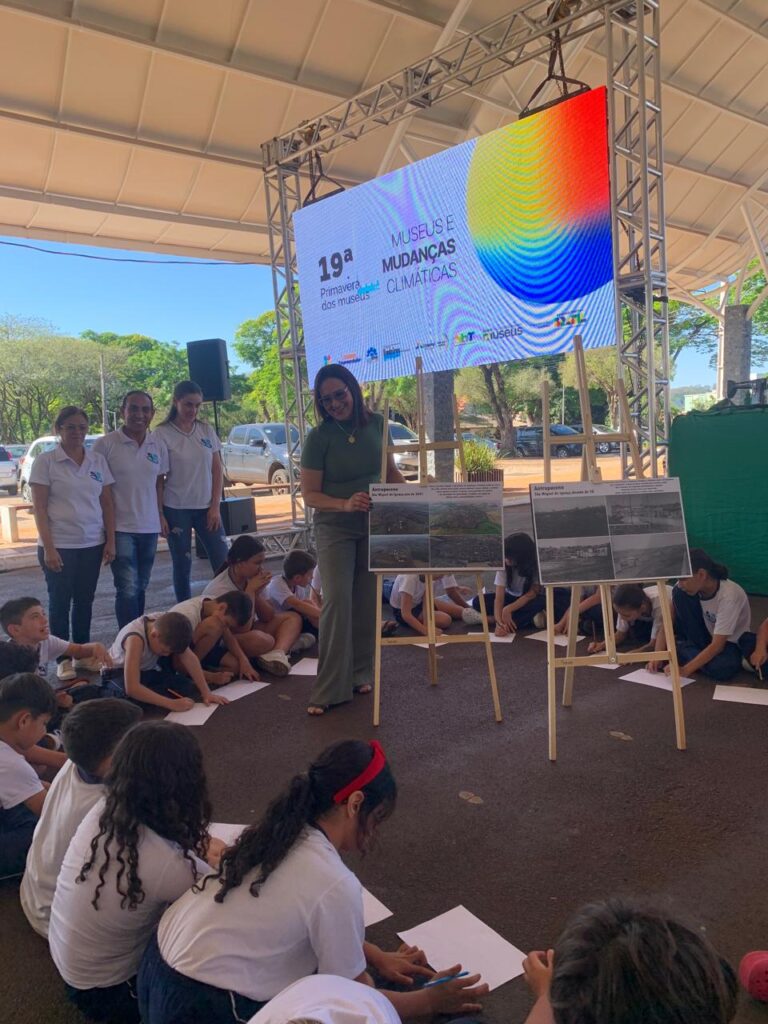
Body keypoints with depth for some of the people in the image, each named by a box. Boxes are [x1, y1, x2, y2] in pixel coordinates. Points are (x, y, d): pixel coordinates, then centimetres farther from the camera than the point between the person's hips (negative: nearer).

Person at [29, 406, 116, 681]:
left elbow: (107, 503, 8)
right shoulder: (45, 461, -5)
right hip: (59, 545, -3)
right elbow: (39, 507, -7)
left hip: (92, 544, 3)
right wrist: (48, 547, -13)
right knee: (60, 602, 6)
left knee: (85, 601, 12)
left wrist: (110, 541, 2)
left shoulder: (98, 461, 5)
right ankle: (64, 659, 17)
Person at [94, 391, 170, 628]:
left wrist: (161, 515, 7)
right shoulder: (106, 444, -8)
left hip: (150, 528, 5)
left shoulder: (159, 445, 5)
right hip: (120, 528, -5)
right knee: (128, 589, -8)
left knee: (141, 587, 15)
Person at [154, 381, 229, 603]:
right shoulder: (163, 433, -5)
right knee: (182, 566, 6)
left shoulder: (207, 430, 5)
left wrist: (215, 506, 0)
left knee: (223, 564, -2)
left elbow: (217, 471, 7)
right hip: (176, 510, -3)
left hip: (206, 508, 3)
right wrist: (159, 514, -7)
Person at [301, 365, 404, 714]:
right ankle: (328, 688, -4)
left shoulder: (376, 423, -1)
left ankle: (360, 673, 23)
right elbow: (309, 494, -12)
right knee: (337, 600, -12)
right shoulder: (319, 437, -12)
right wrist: (344, 504, -27)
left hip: (374, 524, 4)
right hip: (335, 528, -4)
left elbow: (390, 470, 14)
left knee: (367, 601, 8)